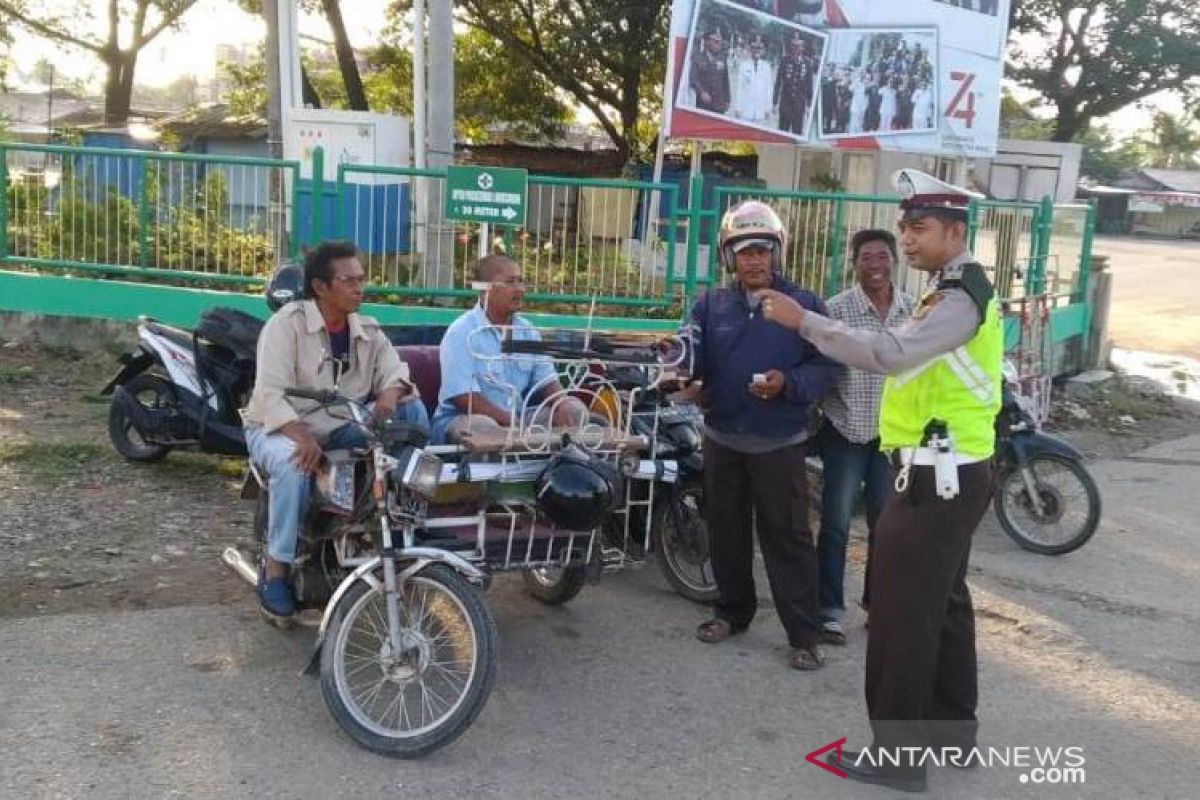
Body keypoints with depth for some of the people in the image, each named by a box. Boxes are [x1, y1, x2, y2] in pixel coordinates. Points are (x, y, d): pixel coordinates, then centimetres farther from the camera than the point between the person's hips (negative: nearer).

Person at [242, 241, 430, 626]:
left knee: (412, 409, -15)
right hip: (279, 428, -5)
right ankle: (275, 572, -25)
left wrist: (390, 393, -29)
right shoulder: (287, 323, -13)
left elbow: (396, 371, -3)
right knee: (294, 464, -40)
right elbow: (270, 394, -22)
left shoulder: (368, 330, 5)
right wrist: (302, 435, -40)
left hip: (340, 429, 5)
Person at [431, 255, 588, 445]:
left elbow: (546, 380, 9)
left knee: (576, 409, -8)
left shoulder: (527, 331, 9)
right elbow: (462, 396, -23)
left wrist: (561, 404, -15)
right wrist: (512, 422, -29)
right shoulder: (461, 332, -13)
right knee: (481, 426, -39)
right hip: (463, 418, -6)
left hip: (518, 416, 6)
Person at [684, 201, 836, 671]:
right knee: (726, 530, 14)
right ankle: (732, 610, 32)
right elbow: (693, 358, -6)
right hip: (722, 439, 3)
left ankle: (804, 633, 6)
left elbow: (823, 367, -6)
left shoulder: (805, 306, -2)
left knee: (787, 536, -1)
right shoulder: (711, 305, 5)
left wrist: (788, 383, -23)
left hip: (780, 443, -3)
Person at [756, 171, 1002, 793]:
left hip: (936, 479, -11)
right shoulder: (954, 288, 17)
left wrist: (803, 320, -30)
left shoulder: (961, 296, -18)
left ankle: (896, 755, 2)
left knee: (903, 614, -6)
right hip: (946, 474, 11)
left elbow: (890, 354, -32)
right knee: (941, 604, 19)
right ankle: (951, 729, 32)